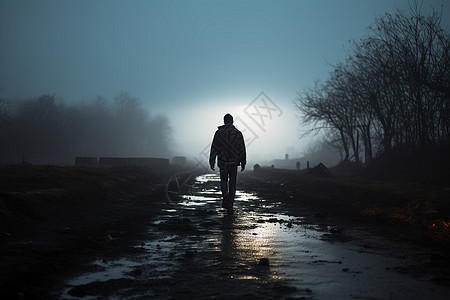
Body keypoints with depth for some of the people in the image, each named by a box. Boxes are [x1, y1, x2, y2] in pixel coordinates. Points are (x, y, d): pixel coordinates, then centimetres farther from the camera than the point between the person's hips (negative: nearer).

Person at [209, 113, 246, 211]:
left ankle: (225, 195, -13)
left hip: (223, 162, -1)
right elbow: (242, 149, 2)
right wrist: (243, 163, 8)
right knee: (232, 182, 10)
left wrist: (212, 162, 3)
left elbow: (214, 149, -2)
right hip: (234, 162, 1)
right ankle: (230, 204, 8)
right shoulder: (238, 133, 2)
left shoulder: (219, 132, -1)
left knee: (223, 180, 15)